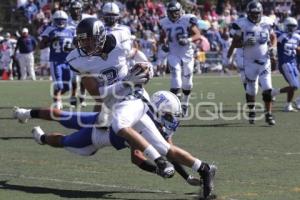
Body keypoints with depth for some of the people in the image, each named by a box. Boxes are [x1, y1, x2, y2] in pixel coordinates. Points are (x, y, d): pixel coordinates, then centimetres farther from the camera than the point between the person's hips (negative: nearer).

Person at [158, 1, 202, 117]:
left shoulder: (187, 20, -10)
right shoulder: (165, 23, -1)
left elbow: (198, 35, -8)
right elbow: (162, 37, 17)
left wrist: (188, 40, -25)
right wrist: (164, 43, -4)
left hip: (187, 55, 0)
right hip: (173, 56, 0)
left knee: (187, 83, 12)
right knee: (176, 83, -15)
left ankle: (185, 105, 33)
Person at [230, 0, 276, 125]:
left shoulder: (266, 23, -1)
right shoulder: (243, 25, -8)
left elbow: (273, 37, 16)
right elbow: (235, 43, -2)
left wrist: (272, 47, -3)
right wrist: (245, 43, -22)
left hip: (264, 61, 1)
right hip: (250, 62, -1)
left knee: (267, 88, -11)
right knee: (251, 90, 9)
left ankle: (268, 115, -3)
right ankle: (251, 112, 31)